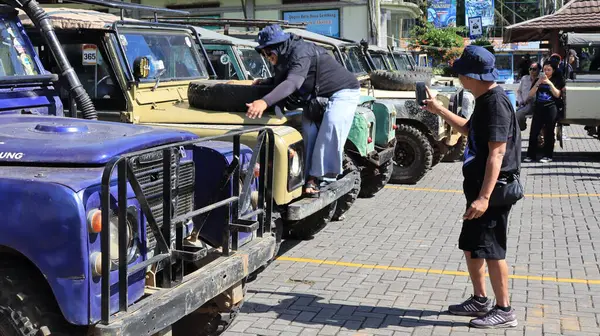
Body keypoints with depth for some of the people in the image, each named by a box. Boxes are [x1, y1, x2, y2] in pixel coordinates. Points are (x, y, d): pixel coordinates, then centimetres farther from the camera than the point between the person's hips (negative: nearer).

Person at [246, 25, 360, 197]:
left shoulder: (301, 52, -29)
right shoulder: (283, 56, 0)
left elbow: (293, 83, -45)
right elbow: (282, 81, 18)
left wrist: (265, 102, -56)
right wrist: (265, 82, -2)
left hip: (343, 91, -9)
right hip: (317, 96, 9)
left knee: (332, 124, -31)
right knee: (309, 127, -14)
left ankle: (325, 176, -26)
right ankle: (312, 176, -16)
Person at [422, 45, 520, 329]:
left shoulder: (496, 102, -20)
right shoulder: (484, 100, 11)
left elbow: (497, 152, -25)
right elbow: (469, 129, 30)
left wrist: (484, 196, -29)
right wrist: (439, 110, 28)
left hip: (492, 190, -10)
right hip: (478, 186, 10)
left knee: (490, 250, -3)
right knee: (470, 246, 16)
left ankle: (504, 310, 8)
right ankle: (480, 300, 29)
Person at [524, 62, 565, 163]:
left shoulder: (557, 80, 7)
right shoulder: (538, 80, 13)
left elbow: (557, 94, -6)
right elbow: (531, 94, 3)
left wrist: (549, 83, -14)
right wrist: (538, 83, -10)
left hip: (551, 108, -3)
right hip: (539, 108, 3)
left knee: (549, 132, 0)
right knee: (533, 132, -3)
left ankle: (548, 155, 6)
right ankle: (531, 155, 1)